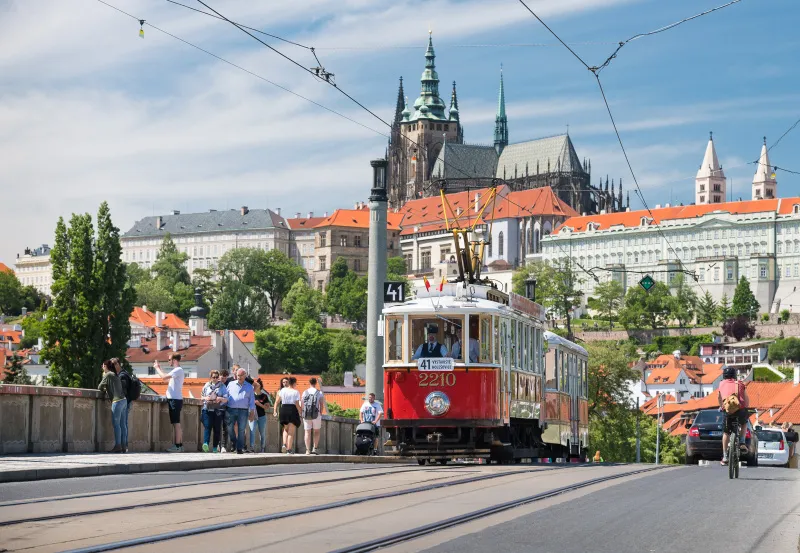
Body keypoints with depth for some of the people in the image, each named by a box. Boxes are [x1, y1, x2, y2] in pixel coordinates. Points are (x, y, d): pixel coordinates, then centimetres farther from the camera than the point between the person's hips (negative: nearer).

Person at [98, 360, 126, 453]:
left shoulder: (108, 375, -1)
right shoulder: (115, 375, 22)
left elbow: (100, 387, 4)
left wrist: (104, 391, 21)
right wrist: (106, 390, 18)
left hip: (117, 401, -8)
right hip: (123, 400, 8)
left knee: (116, 424, -8)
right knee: (121, 424, 7)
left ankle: (118, 446, -11)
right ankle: (122, 446, 6)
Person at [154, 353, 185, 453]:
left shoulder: (178, 370, -13)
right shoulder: (176, 370, 18)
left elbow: (164, 377, -21)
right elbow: (166, 379, 24)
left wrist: (157, 368, -6)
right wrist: (159, 368, 21)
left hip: (175, 399, -10)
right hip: (174, 399, 10)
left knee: (176, 423, -10)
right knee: (176, 424, 11)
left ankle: (177, 446, -11)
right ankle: (180, 445, 13)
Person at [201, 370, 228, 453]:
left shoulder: (222, 386, 8)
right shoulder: (206, 386, 14)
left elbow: (226, 399, 4)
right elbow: (201, 396, 18)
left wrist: (220, 399, -18)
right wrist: (206, 398, -4)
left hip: (218, 411, 0)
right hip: (207, 409, 0)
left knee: (217, 429, 1)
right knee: (207, 427, -14)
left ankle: (215, 447, 6)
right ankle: (205, 443, -28)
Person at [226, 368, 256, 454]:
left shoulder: (249, 387, 13)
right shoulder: (231, 384, 13)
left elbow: (252, 400, 12)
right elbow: (226, 396, 14)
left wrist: (252, 412, 4)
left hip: (243, 411, 0)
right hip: (231, 409, 1)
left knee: (241, 430, -2)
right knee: (229, 427, -9)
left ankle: (239, 448, 2)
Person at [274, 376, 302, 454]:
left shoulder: (283, 390, 5)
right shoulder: (296, 392, -4)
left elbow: (277, 401, 3)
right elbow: (297, 404, -10)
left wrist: (275, 410, 9)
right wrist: (301, 412, 0)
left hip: (284, 409, 3)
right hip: (292, 410, -3)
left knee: (286, 429, 22)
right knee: (291, 431, 4)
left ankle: (284, 444, 2)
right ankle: (289, 449, 2)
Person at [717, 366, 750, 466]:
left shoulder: (722, 384, 19)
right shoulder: (740, 384, 18)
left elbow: (719, 398, 33)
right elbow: (747, 399, 17)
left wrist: (721, 407, 51)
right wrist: (746, 408, 35)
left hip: (728, 410, 0)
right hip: (741, 409, 1)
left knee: (726, 433, 15)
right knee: (744, 423, 35)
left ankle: (725, 458, 11)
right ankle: (742, 442, 17)